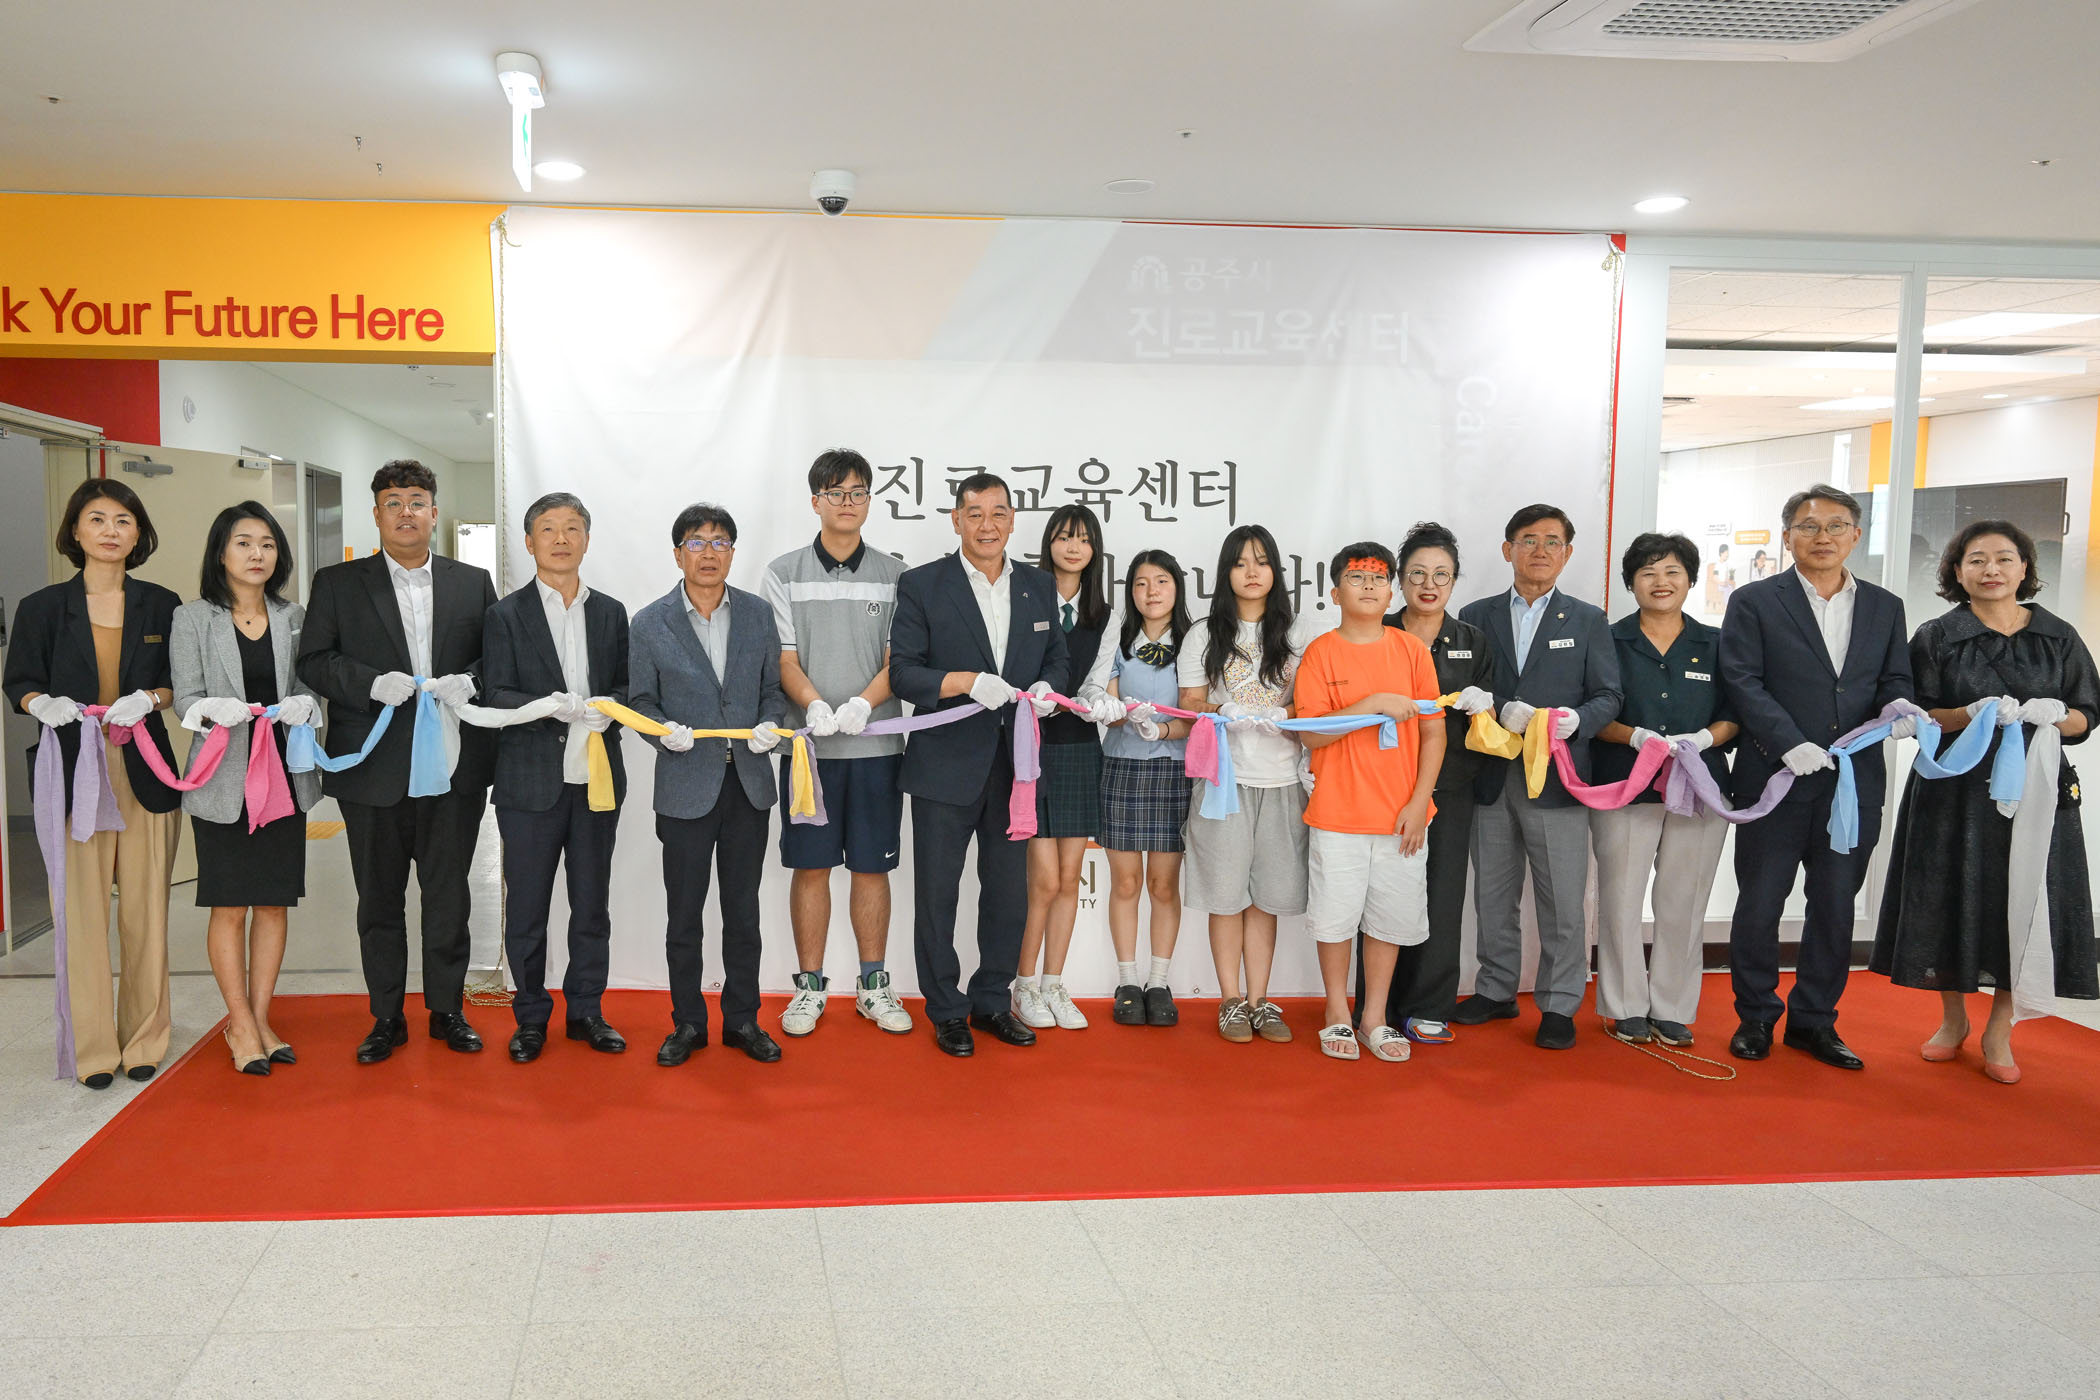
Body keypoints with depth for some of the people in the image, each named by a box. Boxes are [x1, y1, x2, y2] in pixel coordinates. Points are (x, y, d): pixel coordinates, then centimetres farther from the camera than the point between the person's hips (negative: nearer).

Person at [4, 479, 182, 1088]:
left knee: (145, 908, 3)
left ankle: (143, 1039, 15)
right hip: (72, 771, -1)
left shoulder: (161, 605, 8)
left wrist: (149, 700, -11)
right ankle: (92, 1047, 8)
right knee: (81, 909, -3)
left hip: (144, 773, 1)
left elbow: (183, 682, 9)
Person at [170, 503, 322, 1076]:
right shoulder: (193, 619, 1)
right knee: (229, 906, 2)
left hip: (285, 774, 3)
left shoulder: (293, 618, 9)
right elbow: (186, 698, -4)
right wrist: (216, 712, -25)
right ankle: (240, 1023, 13)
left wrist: (304, 705, -16)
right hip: (223, 777, -3)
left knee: (274, 902, 8)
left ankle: (260, 1018, 19)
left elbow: (310, 689, 7)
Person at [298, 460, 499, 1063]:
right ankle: (386, 1018, 20)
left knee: (448, 895, 8)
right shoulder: (337, 584, 6)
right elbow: (313, 661, 0)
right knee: (379, 899, 8)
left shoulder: (474, 583, 9)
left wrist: (469, 683, -12)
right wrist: (373, 683, -16)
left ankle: (447, 1009, 22)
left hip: (454, 767, 1)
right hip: (374, 769, 0)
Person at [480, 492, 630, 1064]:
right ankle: (531, 1016, 18)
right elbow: (494, 697, -6)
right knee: (526, 907, 5)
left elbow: (627, 686, 11)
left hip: (596, 780, 3)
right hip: (531, 781, -3)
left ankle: (586, 1010, 23)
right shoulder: (506, 615, 1)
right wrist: (550, 706, -23)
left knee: (592, 905, 10)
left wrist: (611, 708, -12)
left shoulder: (610, 612, 11)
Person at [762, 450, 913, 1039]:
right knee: (810, 866, 4)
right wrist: (813, 705, -19)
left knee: (872, 866, 6)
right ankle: (810, 985, 15)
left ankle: (873, 984, 17)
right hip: (809, 742, 0)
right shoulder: (785, 573, 6)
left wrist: (863, 703, -18)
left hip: (876, 742, 1)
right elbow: (783, 657, 0)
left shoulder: (894, 575, 7)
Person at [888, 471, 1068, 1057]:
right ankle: (946, 1012, 20)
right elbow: (902, 670, -9)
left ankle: (993, 1002, 28)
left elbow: (1057, 655, 15)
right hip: (946, 765, -3)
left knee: (1009, 890, 12)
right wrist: (968, 682, -23)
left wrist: (1047, 687, -8)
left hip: (1014, 763, 4)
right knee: (937, 891, 6)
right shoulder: (921, 585, -4)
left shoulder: (1039, 586, 8)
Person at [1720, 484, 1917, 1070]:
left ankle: (1814, 1020, 22)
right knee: (1759, 905, 5)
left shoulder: (1885, 607, 12)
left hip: (1855, 782, 3)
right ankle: (1755, 1018, 19)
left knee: (1836, 906, 10)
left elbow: (1894, 680, 12)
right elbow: (1743, 683, -8)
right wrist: (1791, 743, -20)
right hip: (1775, 778, -3)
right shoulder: (1755, 602, -1)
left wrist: (1899, 707, -13)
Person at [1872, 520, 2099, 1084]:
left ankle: (1998, 1032, 14)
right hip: (1954, 793, -1)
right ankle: (1953, 1018, 23)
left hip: (2035, 790, 1)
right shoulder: (1936, 637, 4)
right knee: (1952, 900, 4)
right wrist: (1975, 714, -19)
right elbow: (1918, 716, -1)